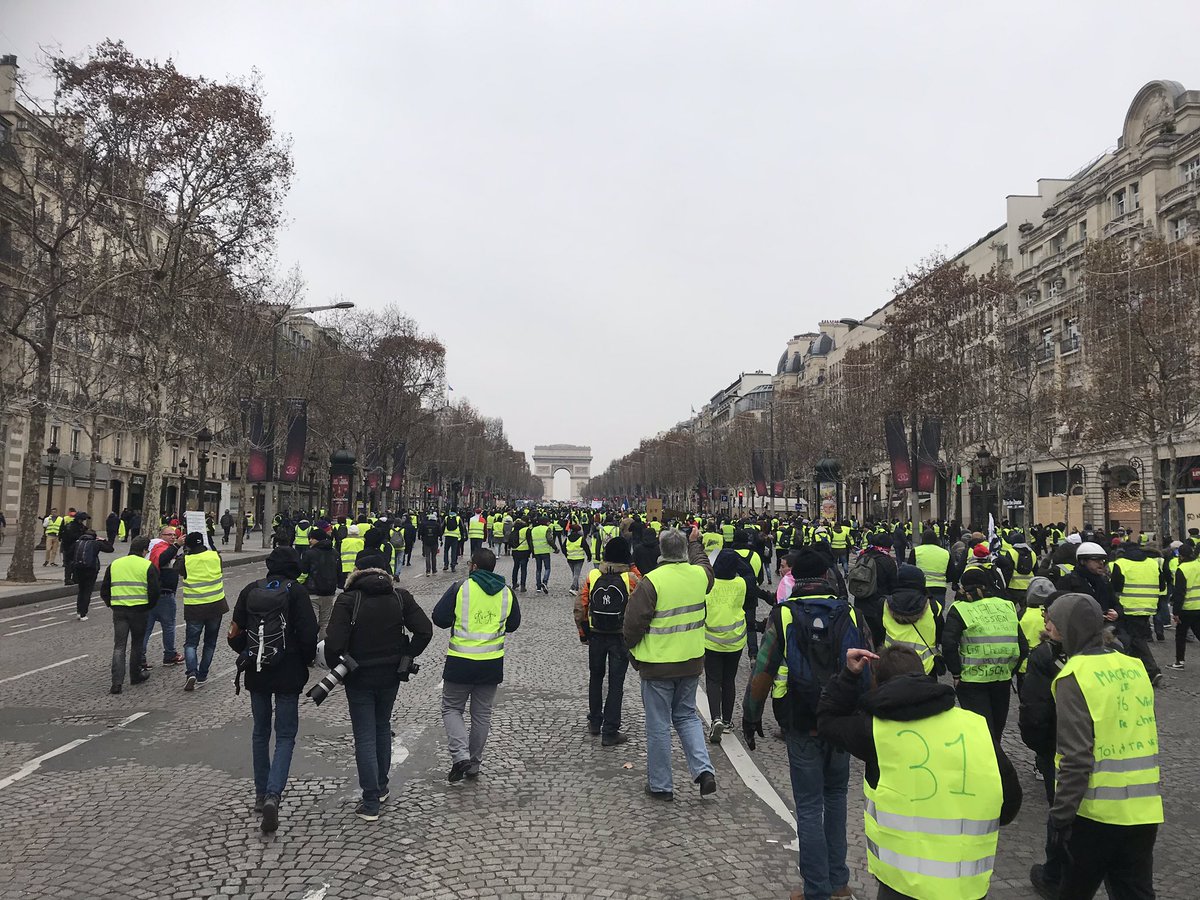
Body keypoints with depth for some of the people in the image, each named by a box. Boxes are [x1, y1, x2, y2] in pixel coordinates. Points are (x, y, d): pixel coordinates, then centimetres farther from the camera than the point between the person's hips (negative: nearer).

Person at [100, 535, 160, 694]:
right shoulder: (148, 566, -3)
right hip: (140, 610, -2)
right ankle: (135, 676, 24)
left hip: (118, 610, 3)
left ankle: (117, 682, -5)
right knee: (137, 643, 14)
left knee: (119, 646, 5)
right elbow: (154, 591, -7)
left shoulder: (114, 564, 10)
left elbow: (104, 590, 12)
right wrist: (149, 606, 9)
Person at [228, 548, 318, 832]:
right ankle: (273, 794, -14)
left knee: (260, 732, 18)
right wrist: (306, 661, 3)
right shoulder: (296, 591, -8)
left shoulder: (251, 590, 3)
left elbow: (235, 633, 3)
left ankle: (261, 794, 25)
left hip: (256, 673, 4)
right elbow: (308, 633, -13)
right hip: (288, 673, -3)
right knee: (285, 735, 3)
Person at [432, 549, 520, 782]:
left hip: (460, 662, -3)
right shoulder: (507, 593, 2)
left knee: (451, 709, 11)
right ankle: (474, 764, 22)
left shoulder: (459, 588, -11)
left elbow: (439, 618, -8)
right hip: (492, 664, 4)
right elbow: (513, 625, 13)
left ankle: (460, 756, -6)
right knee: (482, 714, 15)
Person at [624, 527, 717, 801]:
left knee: (658, 725, 8)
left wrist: (634, 649, 3)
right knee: (686, 716, 22)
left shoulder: (651, 582, -20)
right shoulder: (699, 574, -5)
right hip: (692, 662, 5)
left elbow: (633, 623, -15)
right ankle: (704, 770, 9)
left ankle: (660, 785, 19)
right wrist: (695, 543, 37)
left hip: (658, 665, -5)